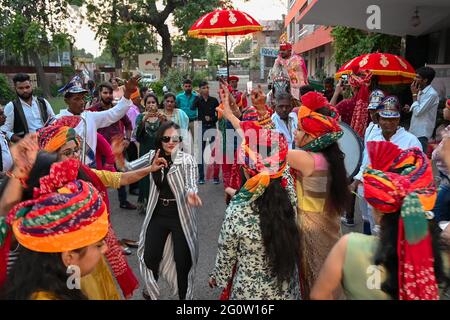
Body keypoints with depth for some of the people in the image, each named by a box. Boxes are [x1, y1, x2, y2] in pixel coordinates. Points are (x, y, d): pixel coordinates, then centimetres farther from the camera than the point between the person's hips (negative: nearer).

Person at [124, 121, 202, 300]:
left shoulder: (187, 160, -12)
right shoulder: (153, 155, -1)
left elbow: (191, 184, -24)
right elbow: (129, 169, -1)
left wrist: (191, 194, -47)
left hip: (181, 216, -3)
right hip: (158, 214, 4)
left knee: (183, 261, 5)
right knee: (150, 257, 12)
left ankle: (184, 296, 28)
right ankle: (151, 289, 43)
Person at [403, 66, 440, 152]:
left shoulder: (432, 94, -17)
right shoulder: (421, 91, 11)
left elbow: (418, 112, -22)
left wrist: (414, 94, -14)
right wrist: (410, 108, 4)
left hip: (421, 133, -9)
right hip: (414, 131, 9)